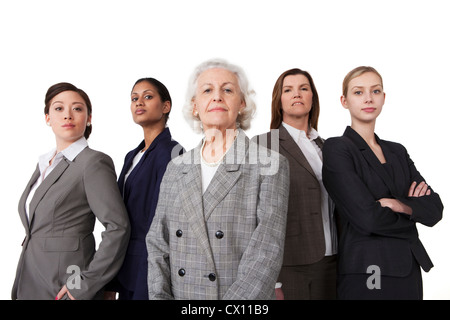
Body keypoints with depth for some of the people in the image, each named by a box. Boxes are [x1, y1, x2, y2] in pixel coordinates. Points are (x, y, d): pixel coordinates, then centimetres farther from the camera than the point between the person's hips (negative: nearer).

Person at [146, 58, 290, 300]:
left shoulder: (270, 165, -7)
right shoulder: (176, 168, 6)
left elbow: (267, 251, -14)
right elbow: (158, 244, 3)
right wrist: (160, 295, -10)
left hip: (246, 294, -3)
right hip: (179, 294, 3)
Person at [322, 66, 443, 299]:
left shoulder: (397, 151, 12)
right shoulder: (336, 149, -9)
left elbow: (435, 208, 3)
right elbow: (368, 218, -18)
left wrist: (400, 205, -15)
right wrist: (415, 210, -2)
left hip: (408, 270, 6)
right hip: (365, 273, -6)